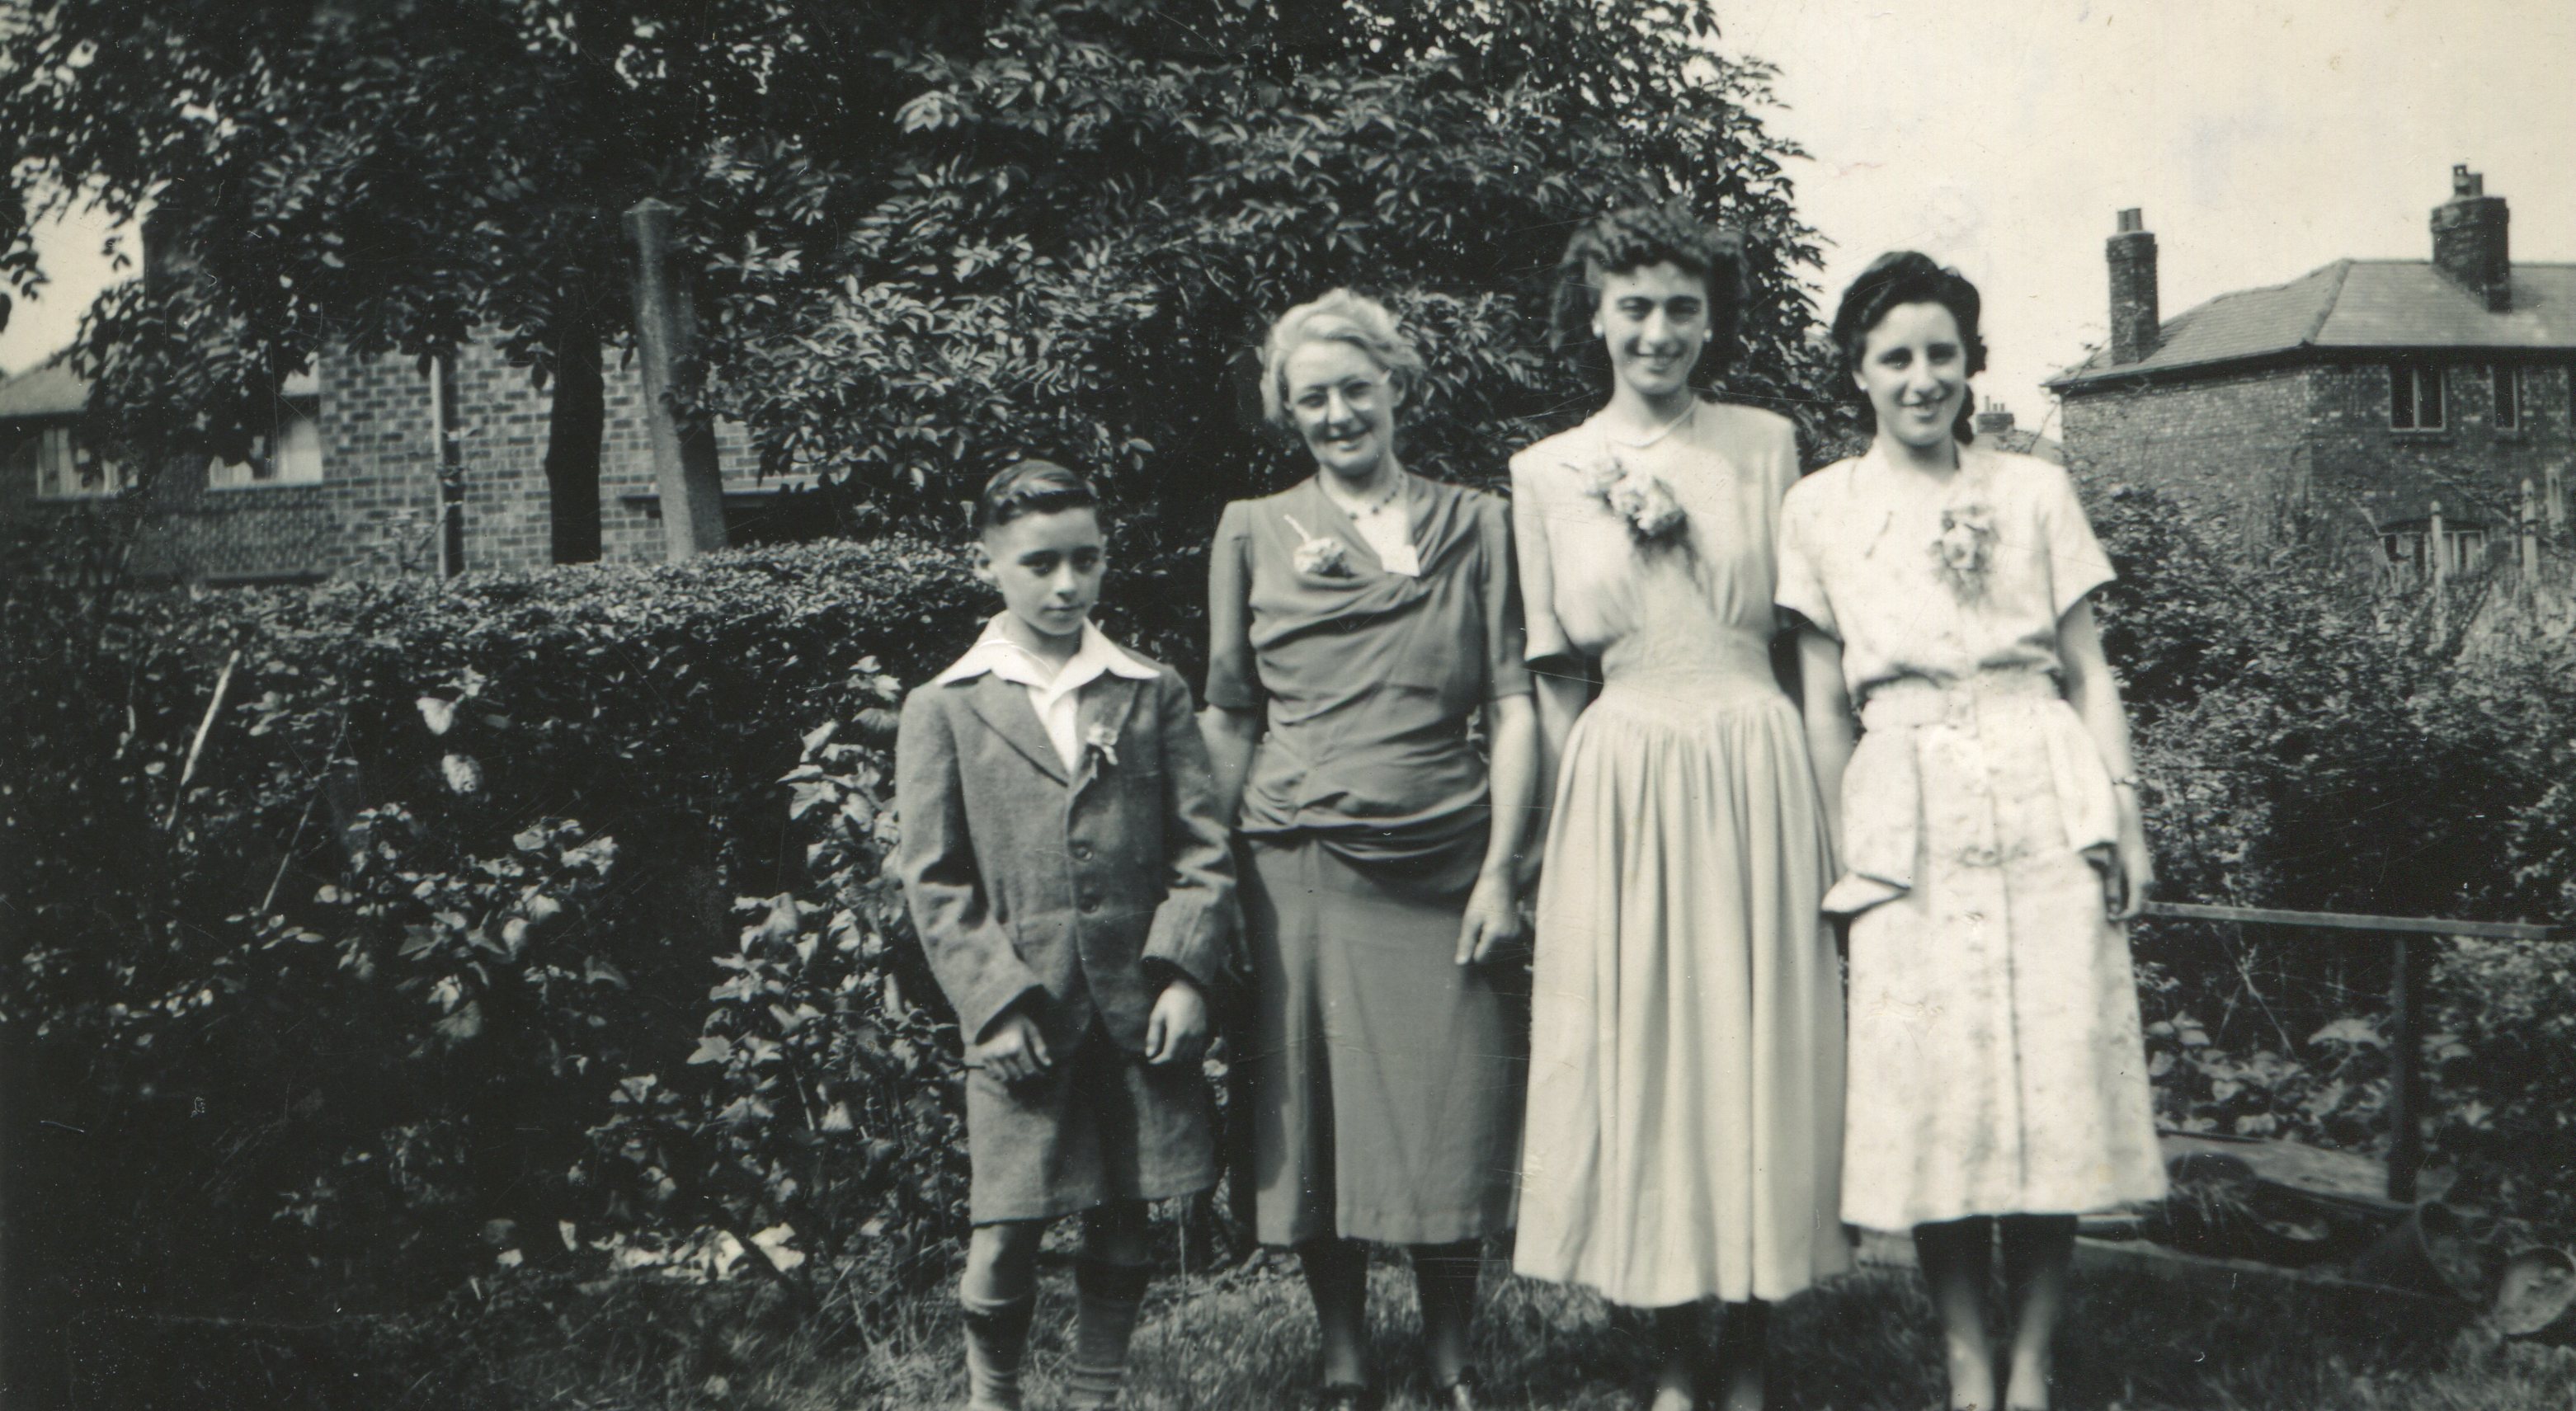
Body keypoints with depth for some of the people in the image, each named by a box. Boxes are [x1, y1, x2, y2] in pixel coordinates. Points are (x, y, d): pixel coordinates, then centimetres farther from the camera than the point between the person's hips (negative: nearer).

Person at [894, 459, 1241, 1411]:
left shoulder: (1153, 694, 9)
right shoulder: (944, 709, 4)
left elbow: (1202, 849, 6)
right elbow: (934, 880, 0)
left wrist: (1187, 974, -6)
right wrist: (996, 1003, -8)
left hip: (1140, 1010, 2)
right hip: (1023, 1015, -2)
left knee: (1124, 1226, 9)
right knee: (1008, 1233, -1)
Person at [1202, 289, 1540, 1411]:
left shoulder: (1475, 526, 9)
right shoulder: (1253, 532, 9)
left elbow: (1514, 705, 5)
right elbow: (1228, 719, 10)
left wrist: (1501, 869, -4)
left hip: (1445, 865, 0)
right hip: (1301, 867, 0)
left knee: (1453, 1120, 1)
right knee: (1315, 1119, 3)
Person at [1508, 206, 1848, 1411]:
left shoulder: (1765, 445, 5)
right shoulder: (1547, 472, 5)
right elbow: (1554, 673, 7)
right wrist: (1578, 806, 3)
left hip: (1755, 770, 0)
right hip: (1622, 780, 0)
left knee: (1755, 1041, 3)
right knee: (1636, 1046, 3)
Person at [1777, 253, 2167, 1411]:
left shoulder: (2035, 492, 10)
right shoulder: (1819, 510, 8)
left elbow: (2087, 670, 10)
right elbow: (1825, 702, 8)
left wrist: (2125, 811, 1)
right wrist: (1841, 851, 4)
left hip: (2046, 804, 1)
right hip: (1910, 822, 0)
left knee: (2057, 1073, -2)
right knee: (1930, 1090, -2)